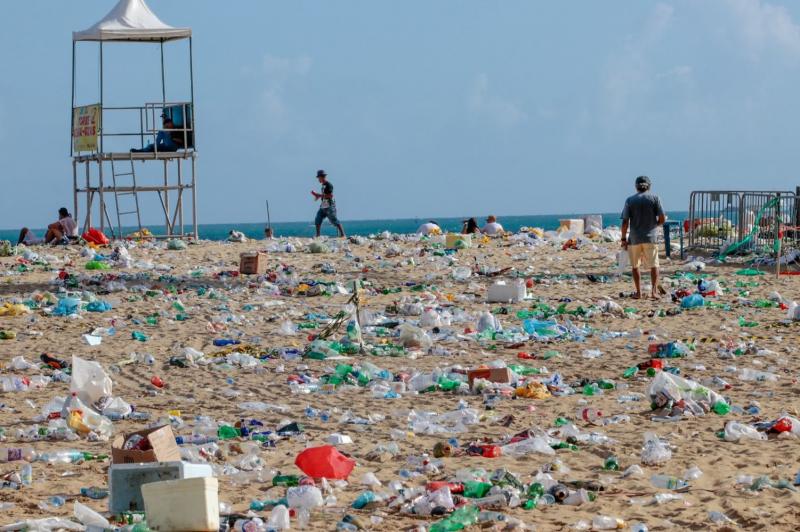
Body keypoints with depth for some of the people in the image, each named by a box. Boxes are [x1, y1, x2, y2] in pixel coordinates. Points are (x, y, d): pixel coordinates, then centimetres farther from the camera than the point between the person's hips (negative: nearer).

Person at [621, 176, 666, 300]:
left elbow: (625, 222, -2)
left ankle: (638, 292, 13)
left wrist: (624, 239, 5)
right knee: (653, 265, 4)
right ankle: (654, 290, -10)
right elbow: (662, 219, -3)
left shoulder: (630, 200, 1)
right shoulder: (654, 198, 0)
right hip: (650, 237, -1)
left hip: (634, 238, 1)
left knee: (635, 266, 13)